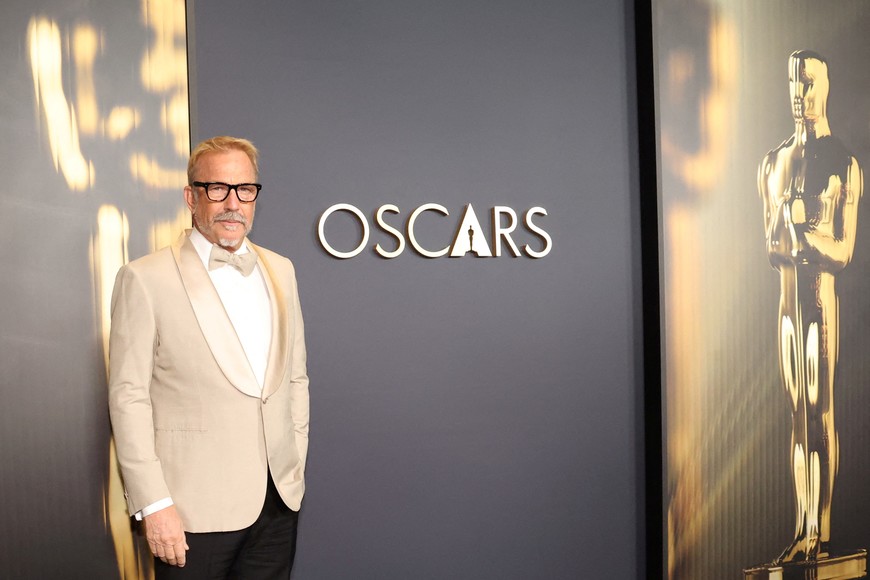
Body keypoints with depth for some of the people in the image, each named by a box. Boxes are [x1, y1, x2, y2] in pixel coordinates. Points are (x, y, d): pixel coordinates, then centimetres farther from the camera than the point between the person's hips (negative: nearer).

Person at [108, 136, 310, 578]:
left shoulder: (280, 271, 9)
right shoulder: (145, 279, -7)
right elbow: (129, 397, -9)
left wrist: (295, 466, 11)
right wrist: (153, 504, -12)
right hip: (195, 509, -4)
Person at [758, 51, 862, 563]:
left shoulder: (845, 164, -4)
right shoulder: (774, 163, 15)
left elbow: (846, 250, -7)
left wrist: (805, 228, -16)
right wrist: (790, 227, -8)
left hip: (824, 292, -6)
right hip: (788, 294, 6)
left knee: (823, 411, -5)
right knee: (797, 411, 9)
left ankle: (822, 530, 2)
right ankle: (801, 529, 16)